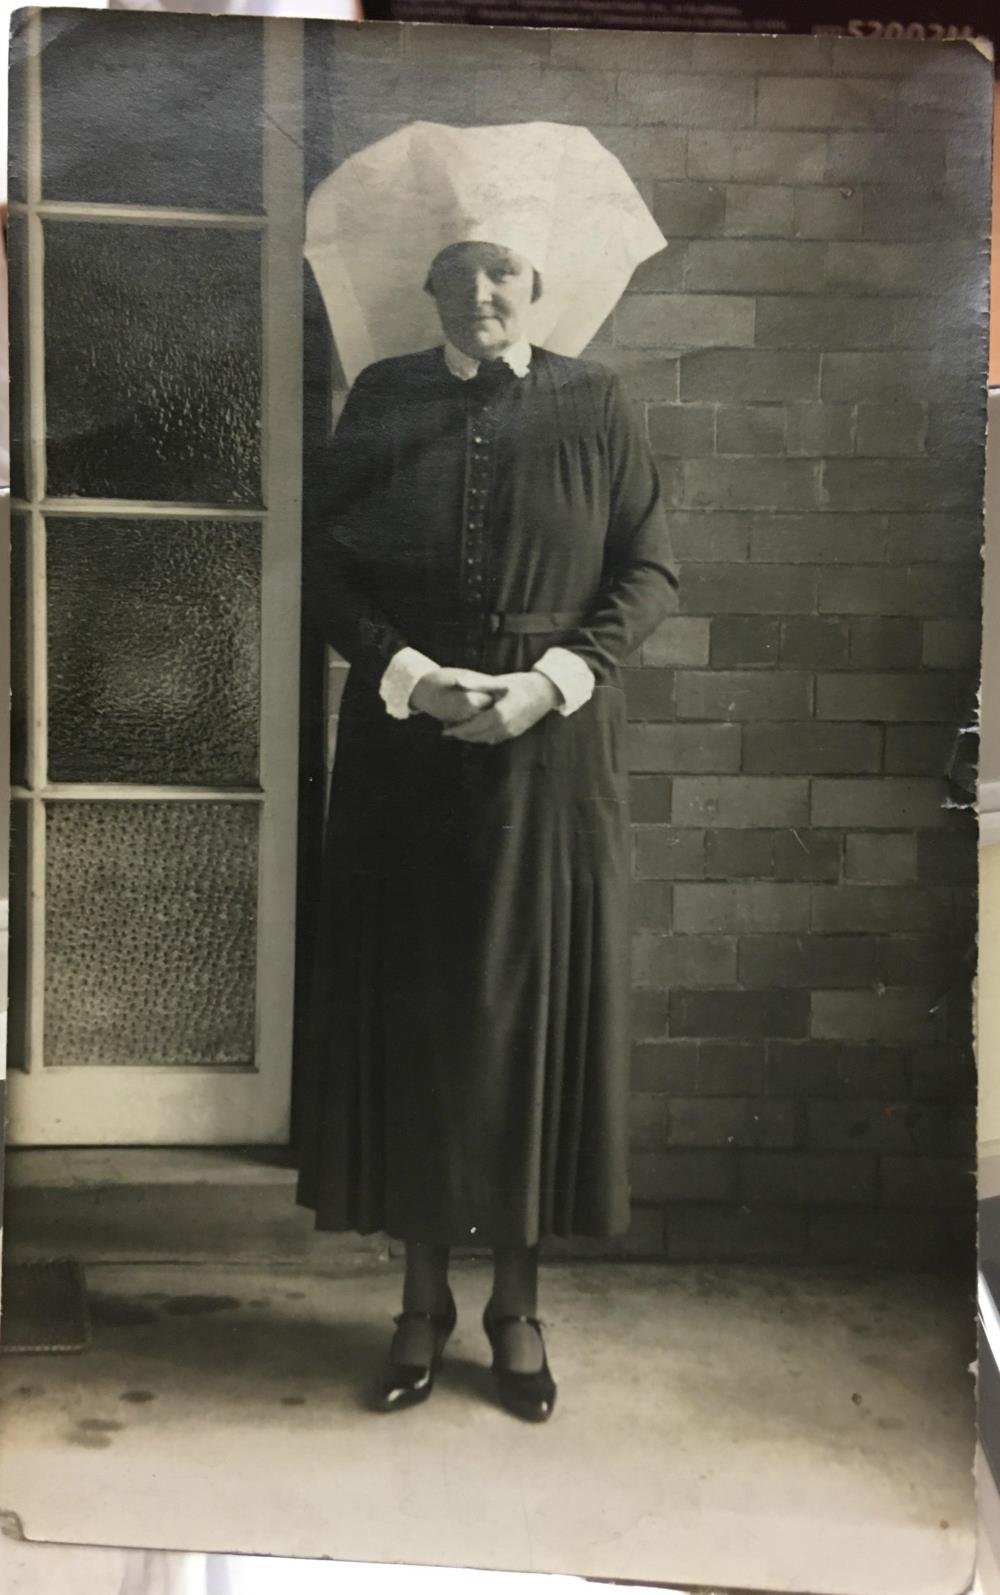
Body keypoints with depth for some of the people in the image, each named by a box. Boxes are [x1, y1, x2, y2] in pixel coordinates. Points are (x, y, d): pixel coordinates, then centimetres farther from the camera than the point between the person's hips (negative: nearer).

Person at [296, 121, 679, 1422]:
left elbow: (651, 572, 1)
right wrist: (411, 675, -14)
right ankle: (424, 1296, 21)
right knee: (407, 1010, 4)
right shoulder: (380, 401, 4)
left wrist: (552, 679, -13)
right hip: (404, 752, 1)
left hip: (553, 754, 0)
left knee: (536, 1010, 4)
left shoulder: (593, 408, 2)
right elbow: (326, 572, 2)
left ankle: (517, 1301, 20)